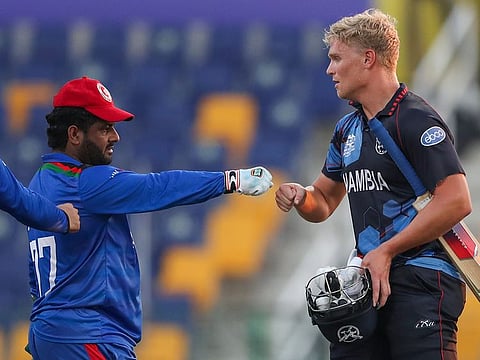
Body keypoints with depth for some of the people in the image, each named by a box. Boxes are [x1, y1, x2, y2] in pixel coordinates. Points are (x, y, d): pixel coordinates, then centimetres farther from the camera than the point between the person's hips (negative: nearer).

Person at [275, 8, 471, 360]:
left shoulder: (416, 120, -10)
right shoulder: (348, 129, 18)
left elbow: (456, 201, -20)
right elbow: (323, 203, 27)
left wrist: (385, 252, -17)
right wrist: (301, 197, 1)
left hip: (423, 280, -8)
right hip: (371, 278, 9)